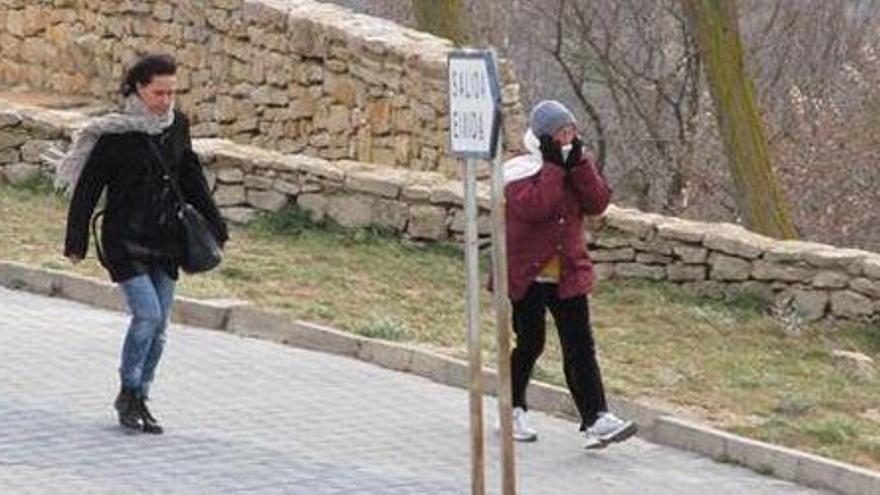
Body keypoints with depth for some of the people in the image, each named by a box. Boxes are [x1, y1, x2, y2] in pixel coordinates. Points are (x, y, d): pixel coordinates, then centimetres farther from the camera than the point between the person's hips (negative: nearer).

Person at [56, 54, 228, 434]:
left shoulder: (177, 126, 5)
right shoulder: (115, 133, -11)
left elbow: (191, 179, 17)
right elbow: (87, 188, -7)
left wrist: (214, 224, 19)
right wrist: (76, 241, -6)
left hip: (165, 242, 6)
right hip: (125, 241, -5)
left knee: (159, 325, 5)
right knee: (147, 314, -16)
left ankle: (140, 399, 17)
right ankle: (128, 393, 1)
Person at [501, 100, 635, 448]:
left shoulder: (576, 167, 10)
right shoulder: (520, 171, -8)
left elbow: (598, 203, -5)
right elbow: (532, 207, -26)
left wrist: (579, 164, -14)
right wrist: (554, 167, -22)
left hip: (568, 273, 5)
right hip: (527, 274, -5)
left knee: (580, 347, -3)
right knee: (529, 344, 4)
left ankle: (596, 419, -11)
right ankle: (513, 411, 24)